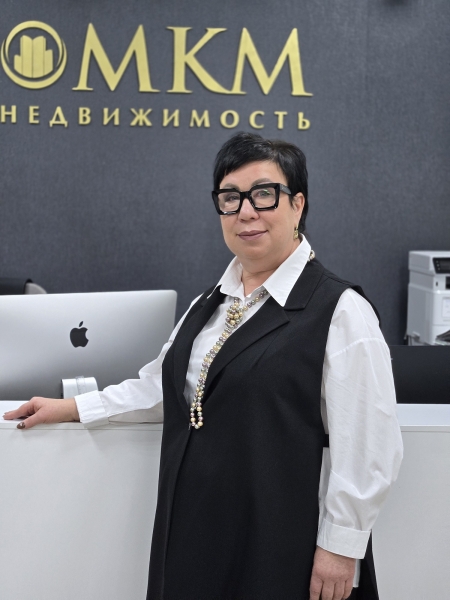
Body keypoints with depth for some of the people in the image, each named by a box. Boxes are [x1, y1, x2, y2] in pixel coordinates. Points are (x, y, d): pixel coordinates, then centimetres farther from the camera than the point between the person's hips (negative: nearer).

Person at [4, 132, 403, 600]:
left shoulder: (340, 311, -13)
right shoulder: (210, 304, 11)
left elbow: (367, 448, -15)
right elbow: (165, 386, 22)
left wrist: (341, 548, -13)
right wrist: (73, 409, 20)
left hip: (282, 547, -6)